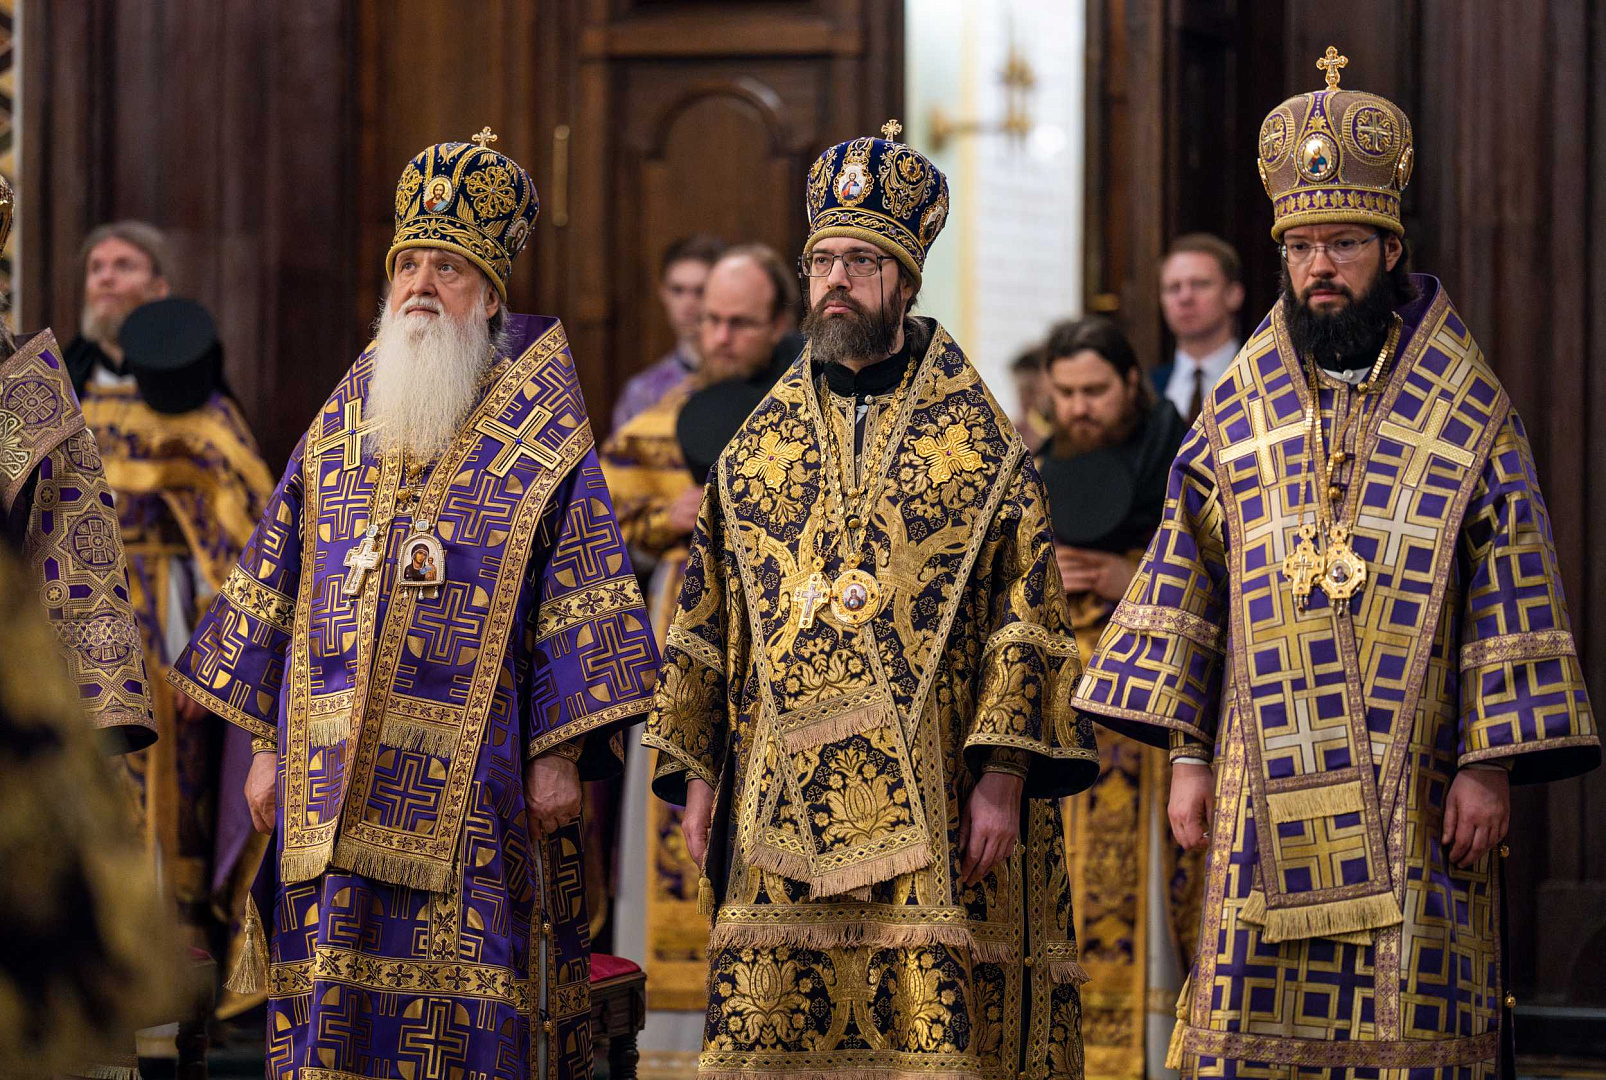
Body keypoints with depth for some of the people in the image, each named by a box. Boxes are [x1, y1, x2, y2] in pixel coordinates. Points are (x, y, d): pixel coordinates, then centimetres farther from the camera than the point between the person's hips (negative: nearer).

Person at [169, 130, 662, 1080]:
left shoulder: (541, 439, 2)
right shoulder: (339, 430, 14)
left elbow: (582, 598, -2)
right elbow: (278, 582, 17)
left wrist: (561, 754, -9)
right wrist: (267, 746, 12)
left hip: (473, 787, -4)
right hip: (335, 781, 4)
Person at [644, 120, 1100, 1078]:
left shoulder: (979, 440, 4)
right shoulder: (758, 444, 14)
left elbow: (1027, 621, -1)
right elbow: (706, 627, 16)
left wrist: (1003, 775, -9)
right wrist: (697, 774, 10)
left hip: (934, 810, -3)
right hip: (782, 808, 3)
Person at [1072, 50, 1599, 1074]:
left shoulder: (1467, 410, 1)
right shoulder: (1242, 405, 9)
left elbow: (1512, 596, 0)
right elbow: (1185, 580, 12)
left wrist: (1492, 763, -6)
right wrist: (1188, 755, 7)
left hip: (1412, 796, -2)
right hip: (1269, 794, 2)